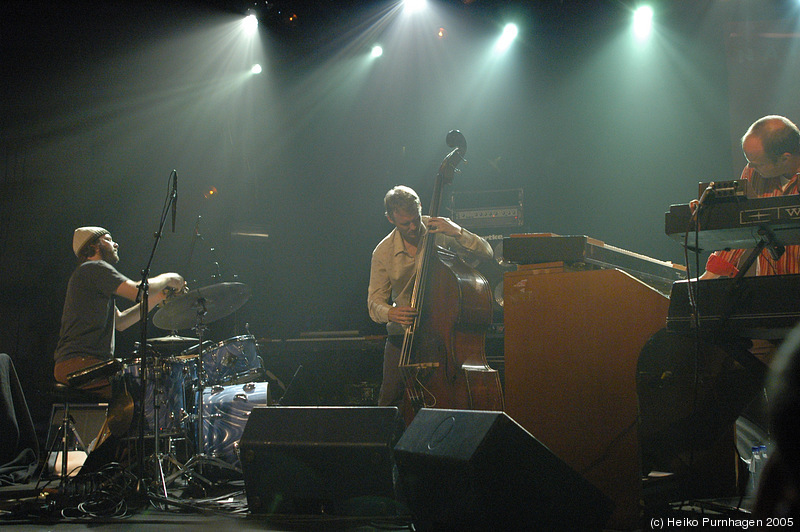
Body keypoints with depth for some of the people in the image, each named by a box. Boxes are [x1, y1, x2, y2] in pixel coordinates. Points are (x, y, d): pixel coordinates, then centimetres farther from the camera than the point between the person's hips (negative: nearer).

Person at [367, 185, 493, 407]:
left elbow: (486, 253, -9)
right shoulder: (383, 252, -3)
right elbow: (375, 301, -2)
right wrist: (389, 313, -25)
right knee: (390, 398, -6)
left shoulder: (438, 231, -7)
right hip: (403, 331, 1)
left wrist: (458, 232, -25)